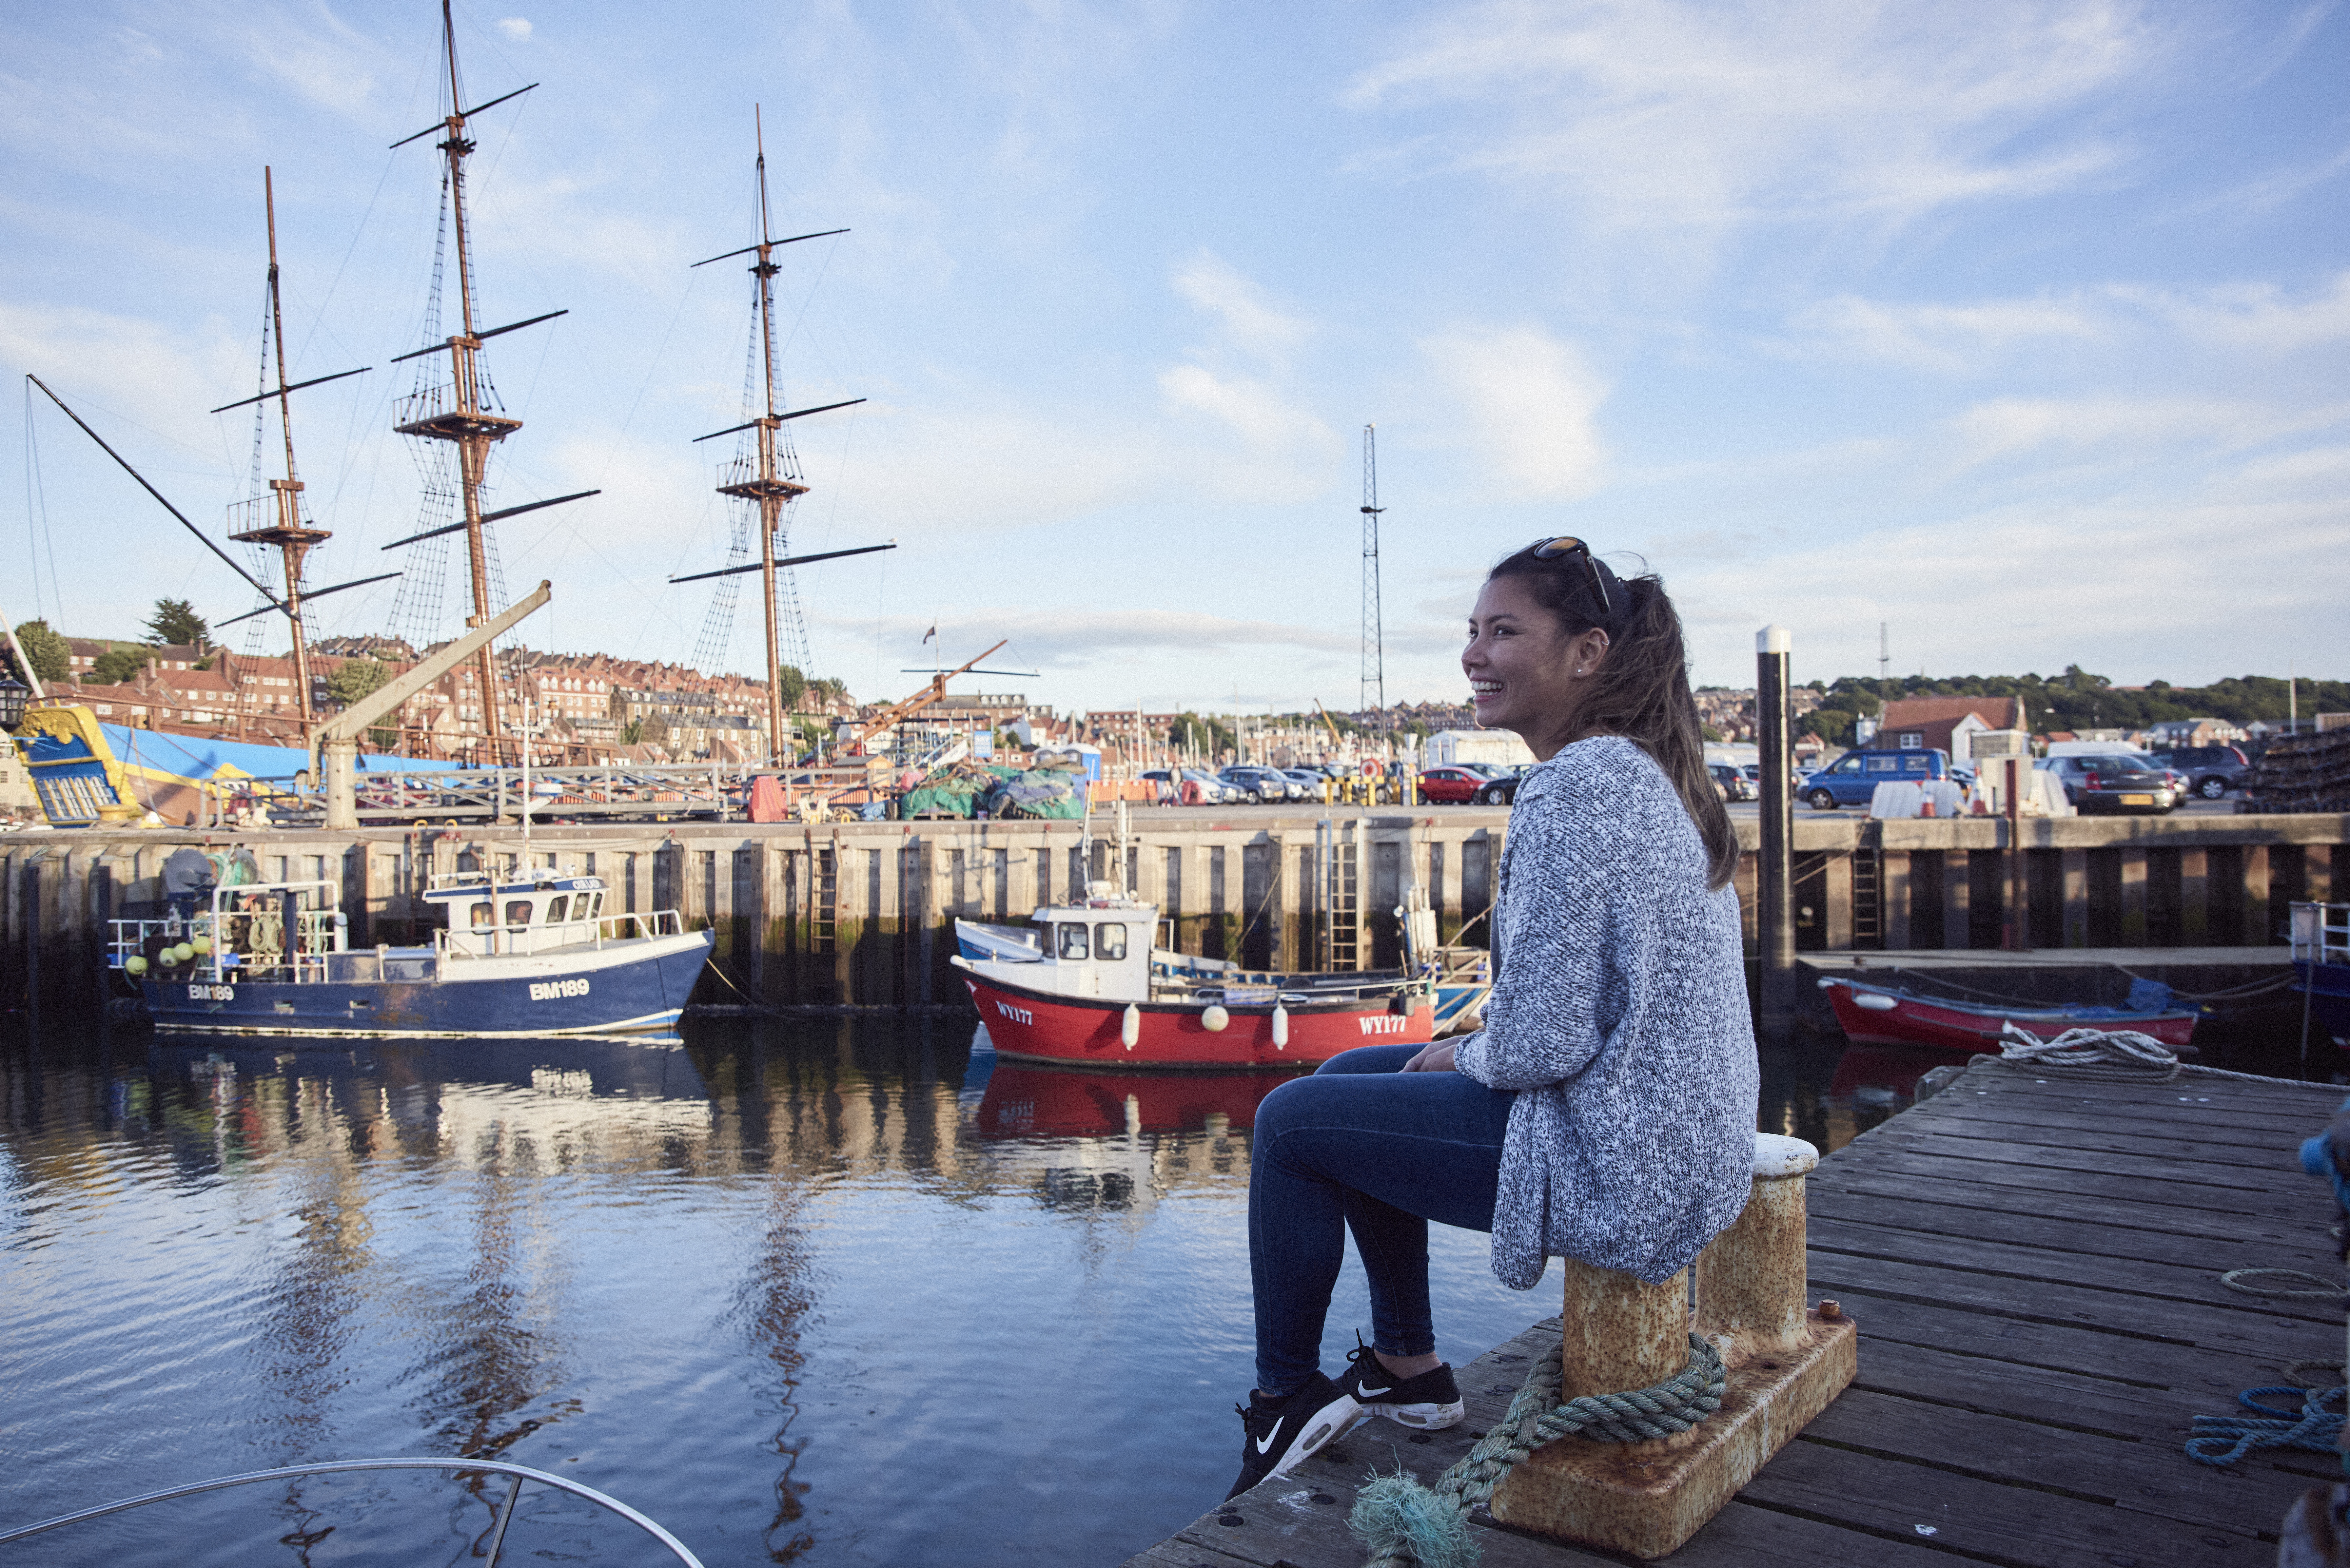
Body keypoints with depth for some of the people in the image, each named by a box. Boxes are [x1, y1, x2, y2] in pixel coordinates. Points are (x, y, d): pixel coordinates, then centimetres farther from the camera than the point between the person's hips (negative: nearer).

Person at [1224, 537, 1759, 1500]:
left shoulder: (1574, 787, -22)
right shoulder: (1652, 772, 9)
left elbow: (1542, 1040, -25)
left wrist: (1462, 1059, -4)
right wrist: (1470, 1050, 10)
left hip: (1618, 1165, -10)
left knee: (1291, 1123, 1)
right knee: (1349, 1079, 20)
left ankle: (1285, 1401, 21)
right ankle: (1410, 1369, 29)